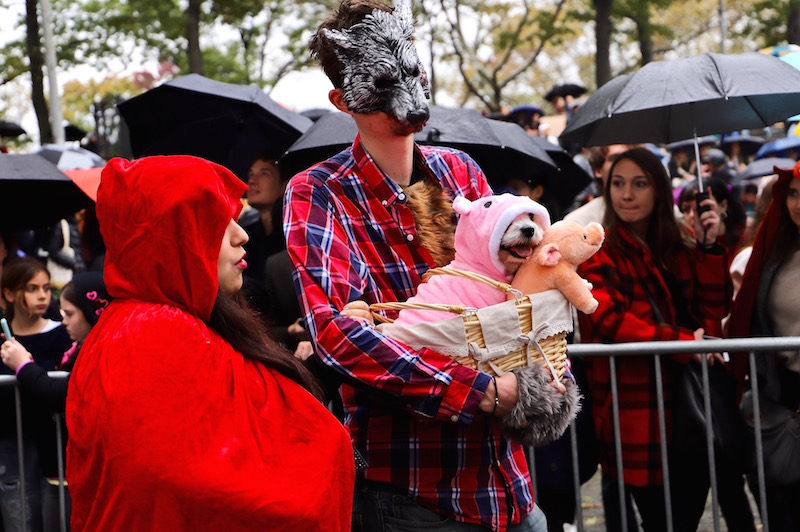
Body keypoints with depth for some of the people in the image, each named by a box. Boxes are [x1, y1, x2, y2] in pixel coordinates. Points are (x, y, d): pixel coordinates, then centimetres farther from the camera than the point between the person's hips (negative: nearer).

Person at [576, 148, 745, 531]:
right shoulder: (598, 252, -1)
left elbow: (713, 312, 4)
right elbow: (607, 320, -16)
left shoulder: (680, 248, 14)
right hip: (636, 415, -5)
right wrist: (682, 342, -23)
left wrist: (709, 247, -5)